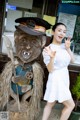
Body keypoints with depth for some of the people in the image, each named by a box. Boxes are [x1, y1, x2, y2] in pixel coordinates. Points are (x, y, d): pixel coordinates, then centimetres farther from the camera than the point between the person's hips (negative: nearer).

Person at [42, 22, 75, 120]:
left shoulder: (64, 46, 5)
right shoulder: (48, 49, -15)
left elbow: (72, 60, 6)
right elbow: (50, 70, -18)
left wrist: (68, 48, -6)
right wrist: (52, 57, -35)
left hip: (64, 77, 7)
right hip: (56, 79, -7)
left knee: (50, 104, 16)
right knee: (70, 105, 0)